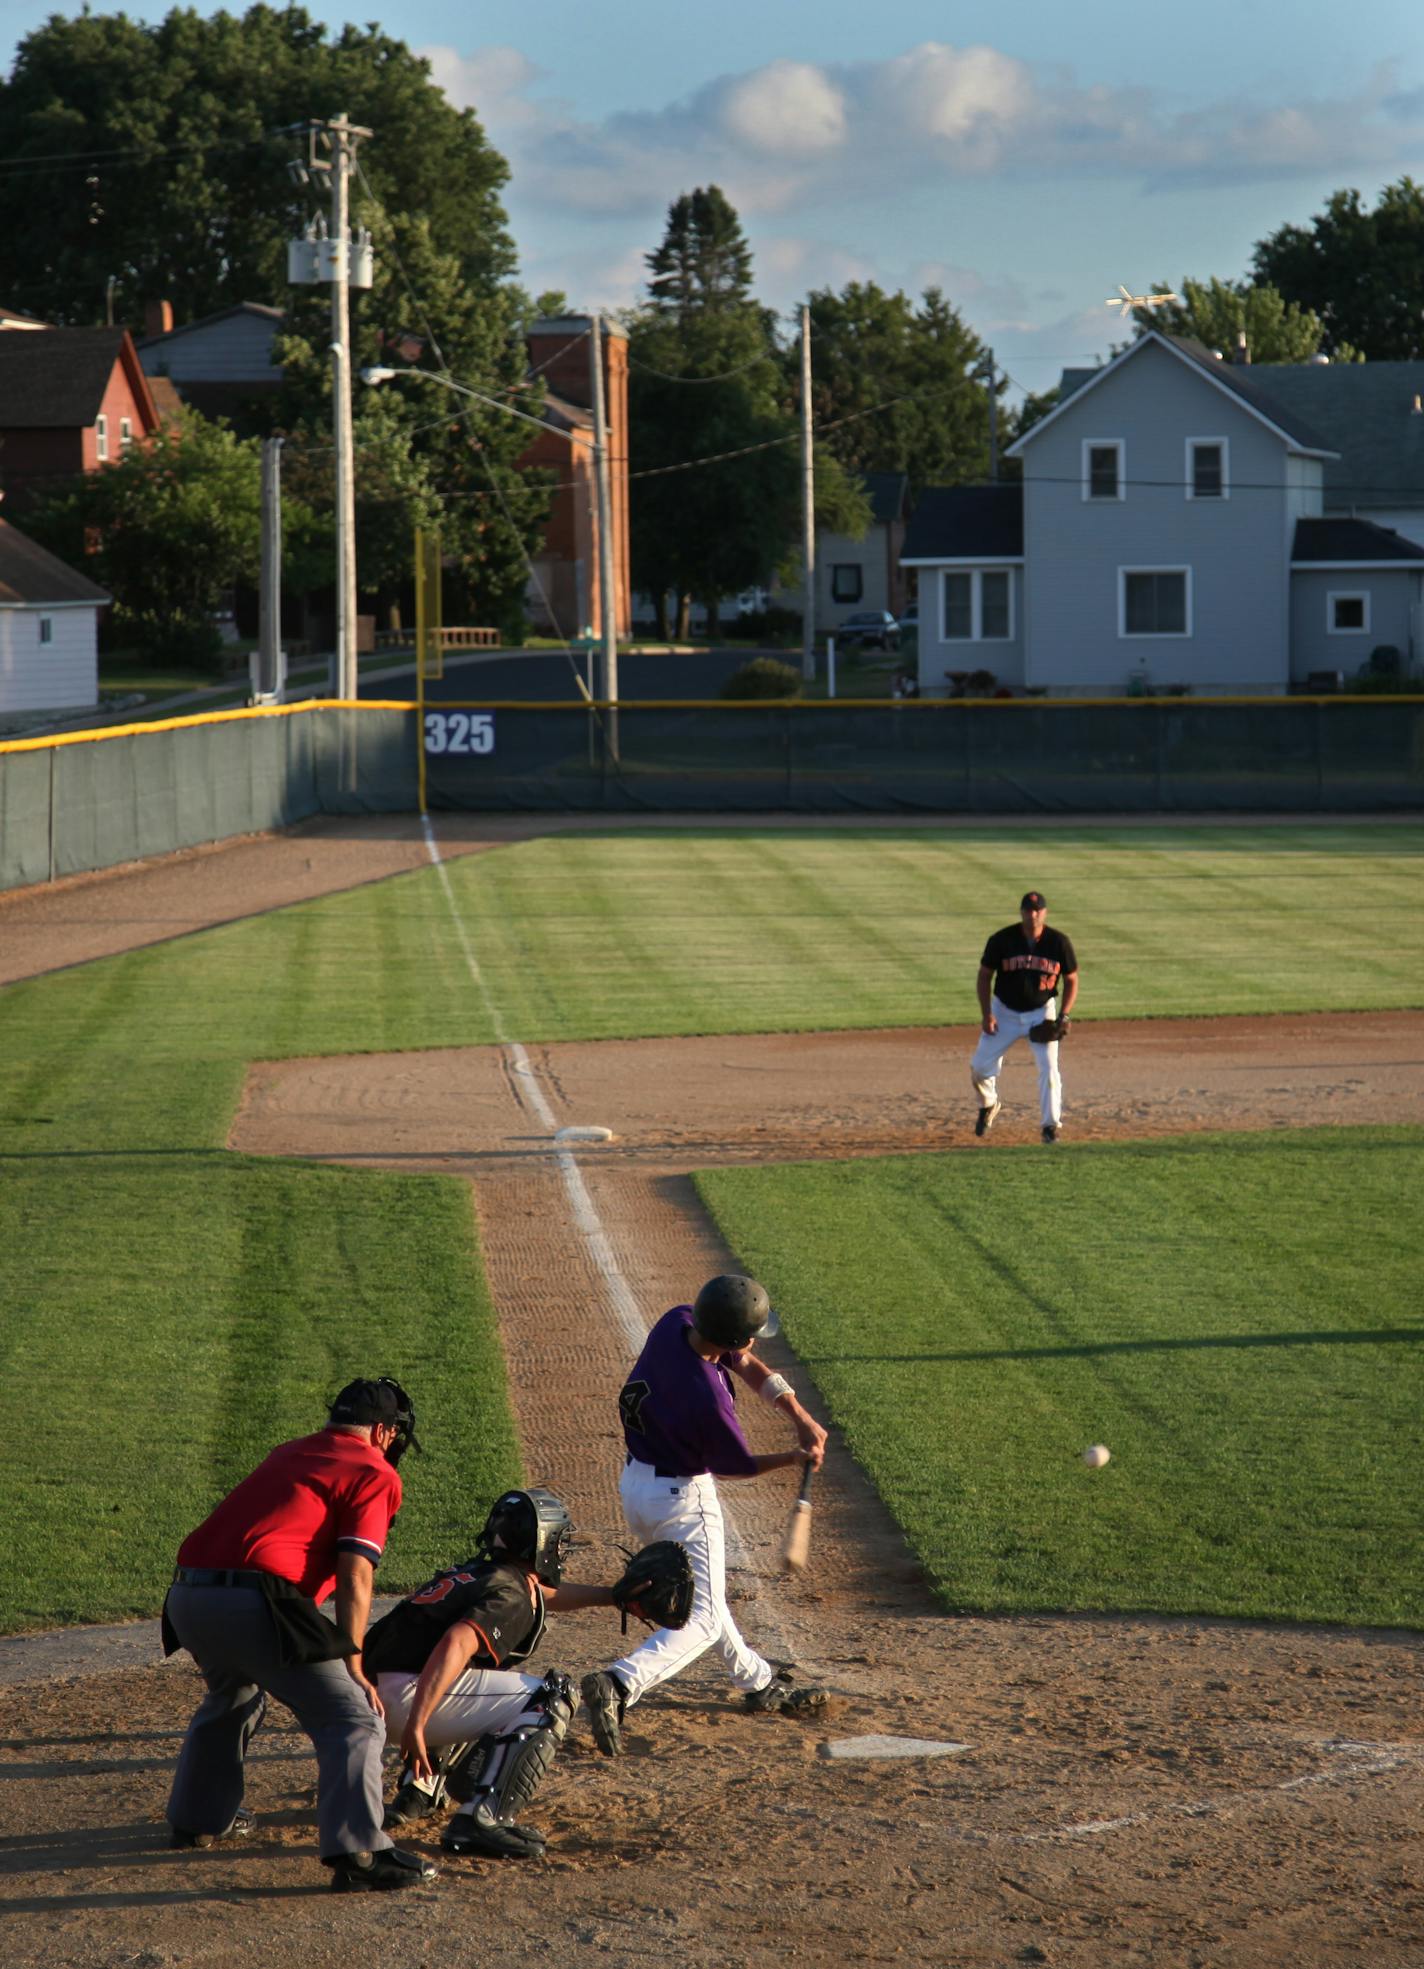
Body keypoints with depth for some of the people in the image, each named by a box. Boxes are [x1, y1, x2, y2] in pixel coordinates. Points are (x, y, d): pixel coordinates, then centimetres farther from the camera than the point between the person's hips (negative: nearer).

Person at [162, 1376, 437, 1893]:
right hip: (254, 1601, -8)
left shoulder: (288, 1453, 28)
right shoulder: (374, 1473, 6)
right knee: (353, 1719, -5)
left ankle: (198, 1818, 48)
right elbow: (354, 1575, -5)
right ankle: (356, 1853, -19)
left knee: (233, 1697, 35)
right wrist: (352, 1665, -7)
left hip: (187, 1597, 8)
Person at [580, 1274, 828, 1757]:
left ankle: (757, 1681, 43)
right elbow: (736, 1466, -15)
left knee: (700, 1591, 24)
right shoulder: (708, 1400, -34)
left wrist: (800, 1417, -8)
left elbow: (749, 1367, -1)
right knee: (702, 1621, -1)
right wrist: (797, 1457, -4)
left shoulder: (676, 1322, -14)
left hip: (634, 1482, 9)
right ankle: (620, 1685, -22)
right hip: (682, 1497, -9)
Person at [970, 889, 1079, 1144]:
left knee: (1049, 1068, -14)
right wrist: (986, 1014, -12)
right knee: (980, 1066, 0)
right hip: (1005, 1012, 1)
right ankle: (988, 1106, 30)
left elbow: (1071, 980, 0)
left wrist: (1064, 1015, -12)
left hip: (1041, 1013, -1)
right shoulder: (1001, 940, -13)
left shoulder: (1059, 942, -11)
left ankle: (1050, 1124, -2)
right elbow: (984, 975, -3)